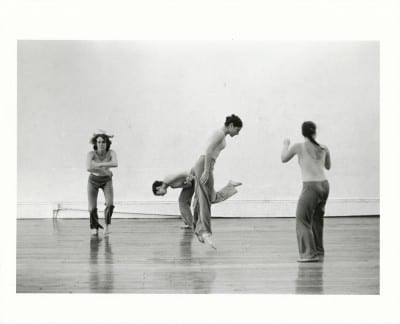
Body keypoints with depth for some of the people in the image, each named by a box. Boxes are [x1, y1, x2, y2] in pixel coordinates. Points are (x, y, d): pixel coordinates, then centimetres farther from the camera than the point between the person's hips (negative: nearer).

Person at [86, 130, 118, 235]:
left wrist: (99, 164, -40)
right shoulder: (91, 154, -25)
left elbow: (115, 164, -42)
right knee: (92, 208, -1)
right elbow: (88, 168, -42)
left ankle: (107, 224, 7)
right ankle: (94, 227, 26)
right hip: (93, 180, 0)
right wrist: (105, 171, -36)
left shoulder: (111, 153, -21)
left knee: (110, 204, -19)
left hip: (106, 180, 0)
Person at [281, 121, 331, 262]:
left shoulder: (299, 147, -3)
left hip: (310, 186, -6)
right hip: (324, 185, 6)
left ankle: (309, 253, -13)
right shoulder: (324, 148, 8)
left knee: (302, 220, -3)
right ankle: (318, 249, 32)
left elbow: (283, 159, 12)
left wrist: (286, 144, 28)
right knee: (317, 218, 22)